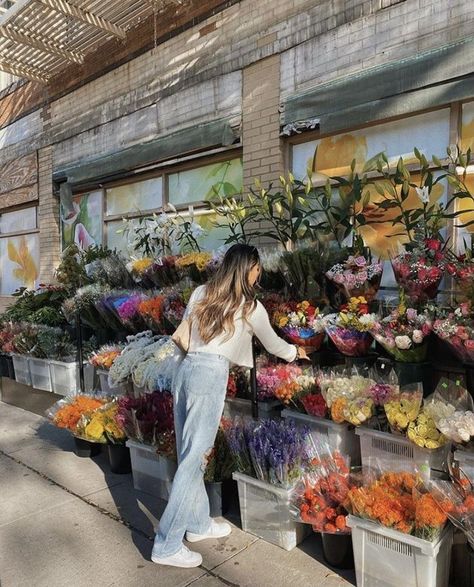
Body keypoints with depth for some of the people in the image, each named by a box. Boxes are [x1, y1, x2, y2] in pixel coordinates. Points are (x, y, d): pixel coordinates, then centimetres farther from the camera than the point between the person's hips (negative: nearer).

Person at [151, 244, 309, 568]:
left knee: (189, 454, 15)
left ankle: (198, 523, 32)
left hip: (186, 370, 7)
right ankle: (167, 546, 7)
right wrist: (295, 352, 34)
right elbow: (272, 344, 15)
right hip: (211, 375, -7)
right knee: (193, 459, -1)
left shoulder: (201, 293, 12)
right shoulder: (250, 306, 0)